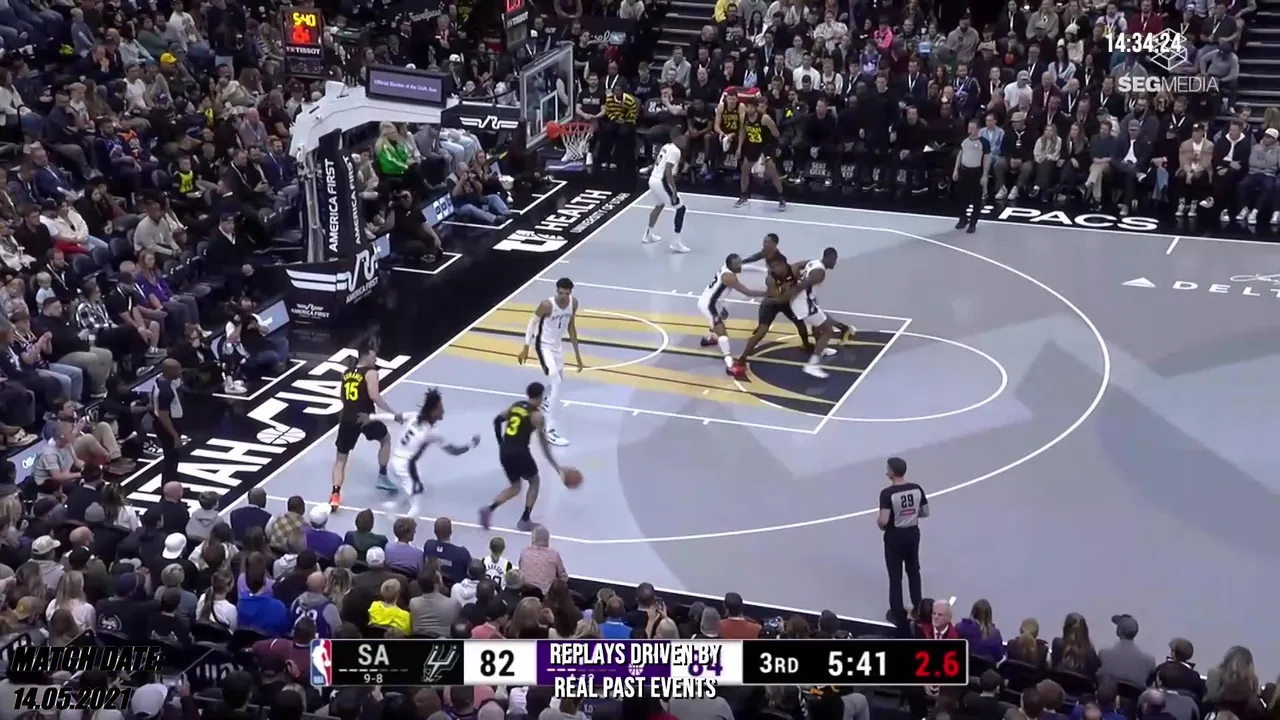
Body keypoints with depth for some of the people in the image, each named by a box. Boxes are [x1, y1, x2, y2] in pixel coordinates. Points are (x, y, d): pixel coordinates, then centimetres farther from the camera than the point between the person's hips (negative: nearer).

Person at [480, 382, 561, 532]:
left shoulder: (515, 405, 13)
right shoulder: (537, 415, -5)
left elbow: (497, 420, 11)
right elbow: (543, 442, -7)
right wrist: (555, 465, -1)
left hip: (504, 451, 6)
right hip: (519, 451, -6)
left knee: (515, 487, 22)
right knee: (534, 482, 20)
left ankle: (489, 508, -1)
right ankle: (525, 520, 14)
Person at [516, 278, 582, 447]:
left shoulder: (573, 303, -9)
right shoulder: (547, 305, -28)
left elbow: (571, 327, 5)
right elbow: (533, 323, -13)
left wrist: (577, 353, 9)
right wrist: (525, 348, -9)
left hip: (558, 344, 7)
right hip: (544, 345, -7)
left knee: (558, 381, 22)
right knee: (556, 383, -18)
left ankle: (543, 407, 51)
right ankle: (550, 430, -15)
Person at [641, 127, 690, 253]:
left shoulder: (666, 147, 14)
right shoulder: (675, 151, -14)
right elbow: (668, 173, -21)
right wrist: (674, 191, -19)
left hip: (653, 179, 9)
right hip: (661, 182, -9)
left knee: (659, 205, 33)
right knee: (680, 208, -1)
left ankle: (648, 235, 46)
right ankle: (676, 243, -5)